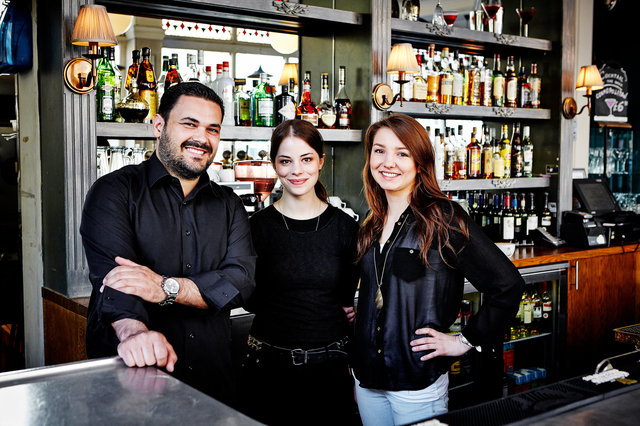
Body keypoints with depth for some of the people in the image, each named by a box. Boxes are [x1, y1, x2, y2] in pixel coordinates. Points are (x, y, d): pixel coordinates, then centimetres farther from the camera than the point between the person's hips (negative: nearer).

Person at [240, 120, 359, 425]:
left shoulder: (344, 226, 0)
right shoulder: (258, 226, -4)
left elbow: (347, 302, 8)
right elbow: (249, 299, -1)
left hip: (330, 366, 1)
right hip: (269, 366, -1)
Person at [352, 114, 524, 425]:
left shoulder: (443, 218, -12)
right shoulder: (372, 226, 7)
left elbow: (508, 284, -15)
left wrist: (465, 341, -10)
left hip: (417, 384, -6)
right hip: (368, 379, 6)